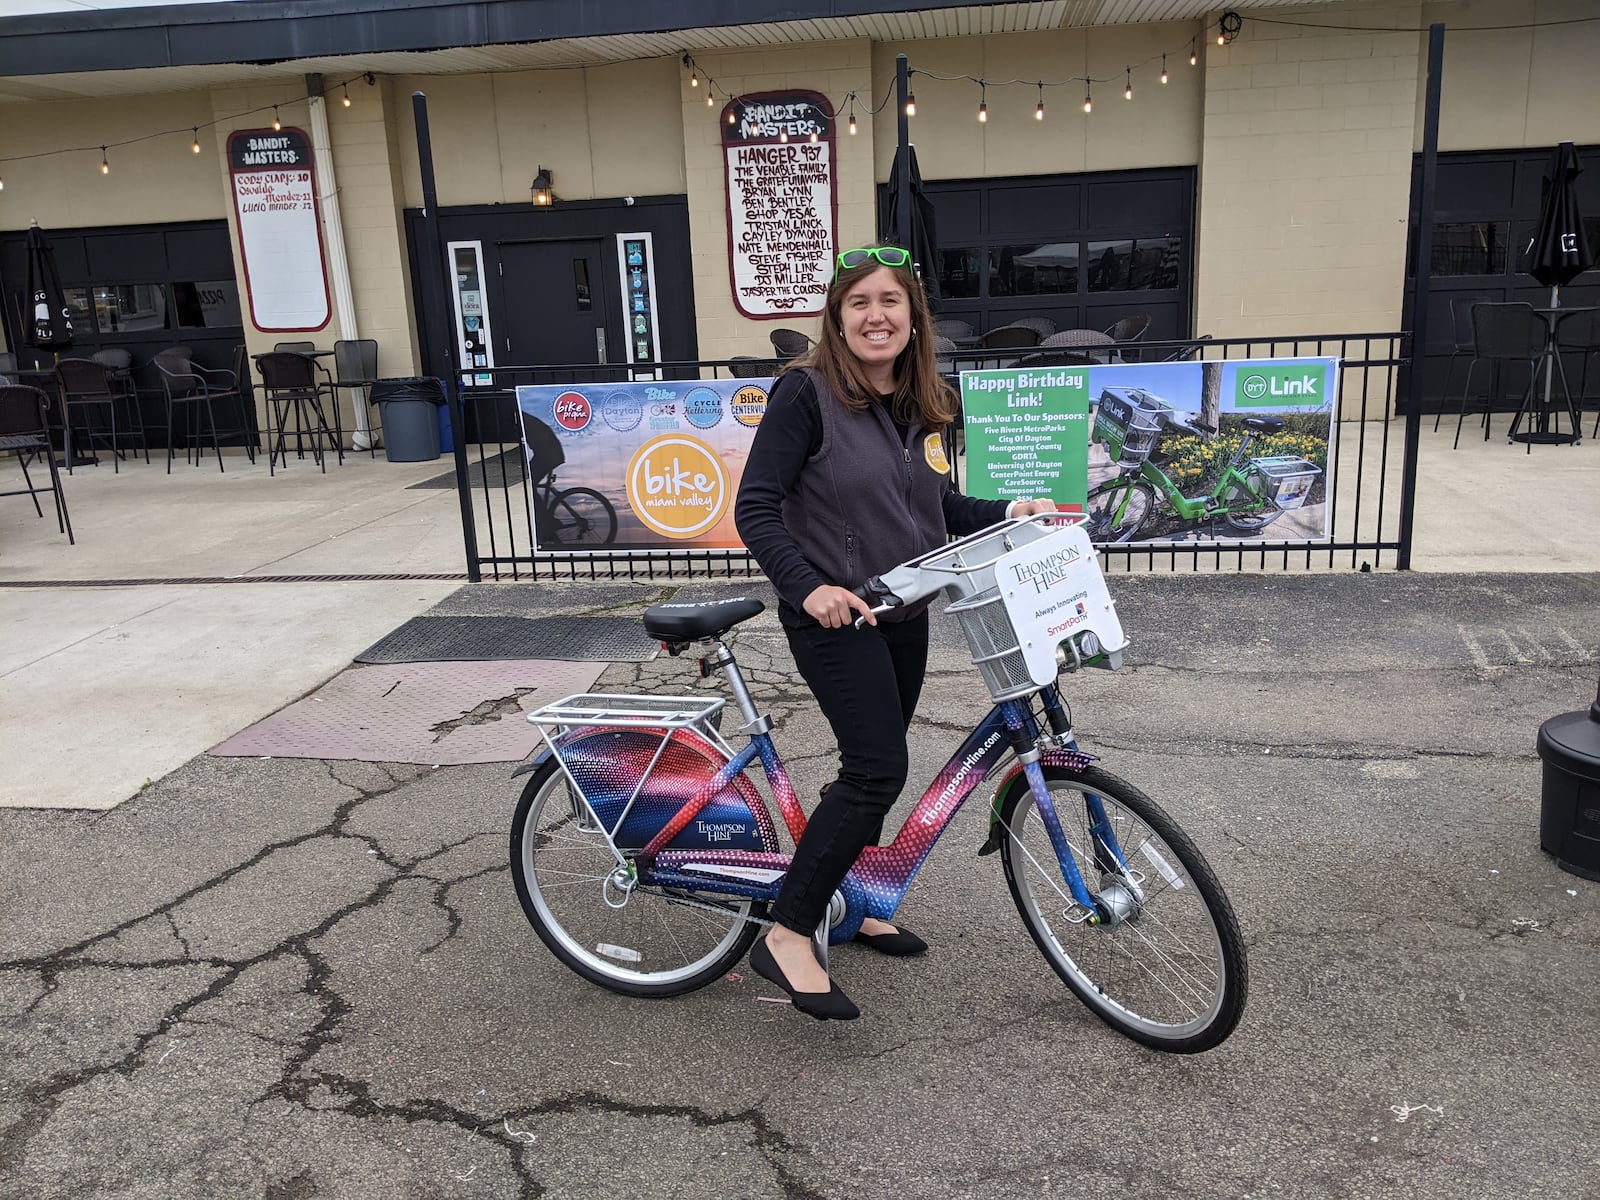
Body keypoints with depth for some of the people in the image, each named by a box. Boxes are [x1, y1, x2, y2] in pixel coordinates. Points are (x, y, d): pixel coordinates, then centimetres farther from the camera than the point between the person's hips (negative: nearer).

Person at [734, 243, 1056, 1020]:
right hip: (833, 614, -7)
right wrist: (807, 586, -27)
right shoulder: (806, 391, -13)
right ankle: (787, 937, -6)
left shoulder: (929, 404, 7)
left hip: (903, 613, 7)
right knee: (878, 769, -16)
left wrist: (1007, 513, 1)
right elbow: (755, 510, -16)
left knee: (874, 765, 16)